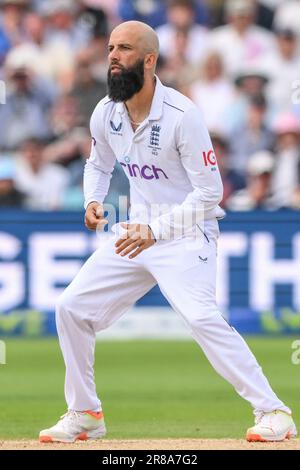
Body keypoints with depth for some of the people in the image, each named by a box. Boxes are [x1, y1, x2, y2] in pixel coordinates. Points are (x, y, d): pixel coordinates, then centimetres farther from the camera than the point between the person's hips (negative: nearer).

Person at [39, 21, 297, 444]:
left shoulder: (182, 115, -20)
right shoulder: (106, 114, 0)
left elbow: (210, 192, -19)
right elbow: (99, 164, 21)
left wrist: (155, 231, -28)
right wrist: (94, 201, -1)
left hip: (186, 232, -7)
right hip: (138, 231, 7)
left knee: (201, 317, -28)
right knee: (72, 309, 3)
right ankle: (85, 414, 18)